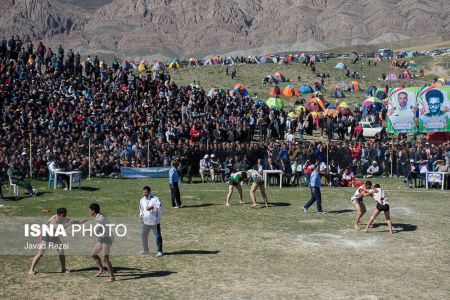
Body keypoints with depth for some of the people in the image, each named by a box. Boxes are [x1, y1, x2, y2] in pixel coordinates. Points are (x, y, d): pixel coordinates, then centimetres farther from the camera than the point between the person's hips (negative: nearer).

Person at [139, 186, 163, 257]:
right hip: (145, 222, 6)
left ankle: (159, 251, 5)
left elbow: (160, 207, -19)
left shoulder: (155, 199, -9)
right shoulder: (142, 200, 11)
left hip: (155, 221, -6)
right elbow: (141, 208, 24)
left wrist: (153, 207, -28)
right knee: (144, 235, 14)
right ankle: (145, 250, 32)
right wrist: (141, 216, 13)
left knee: (158, 236, -3)